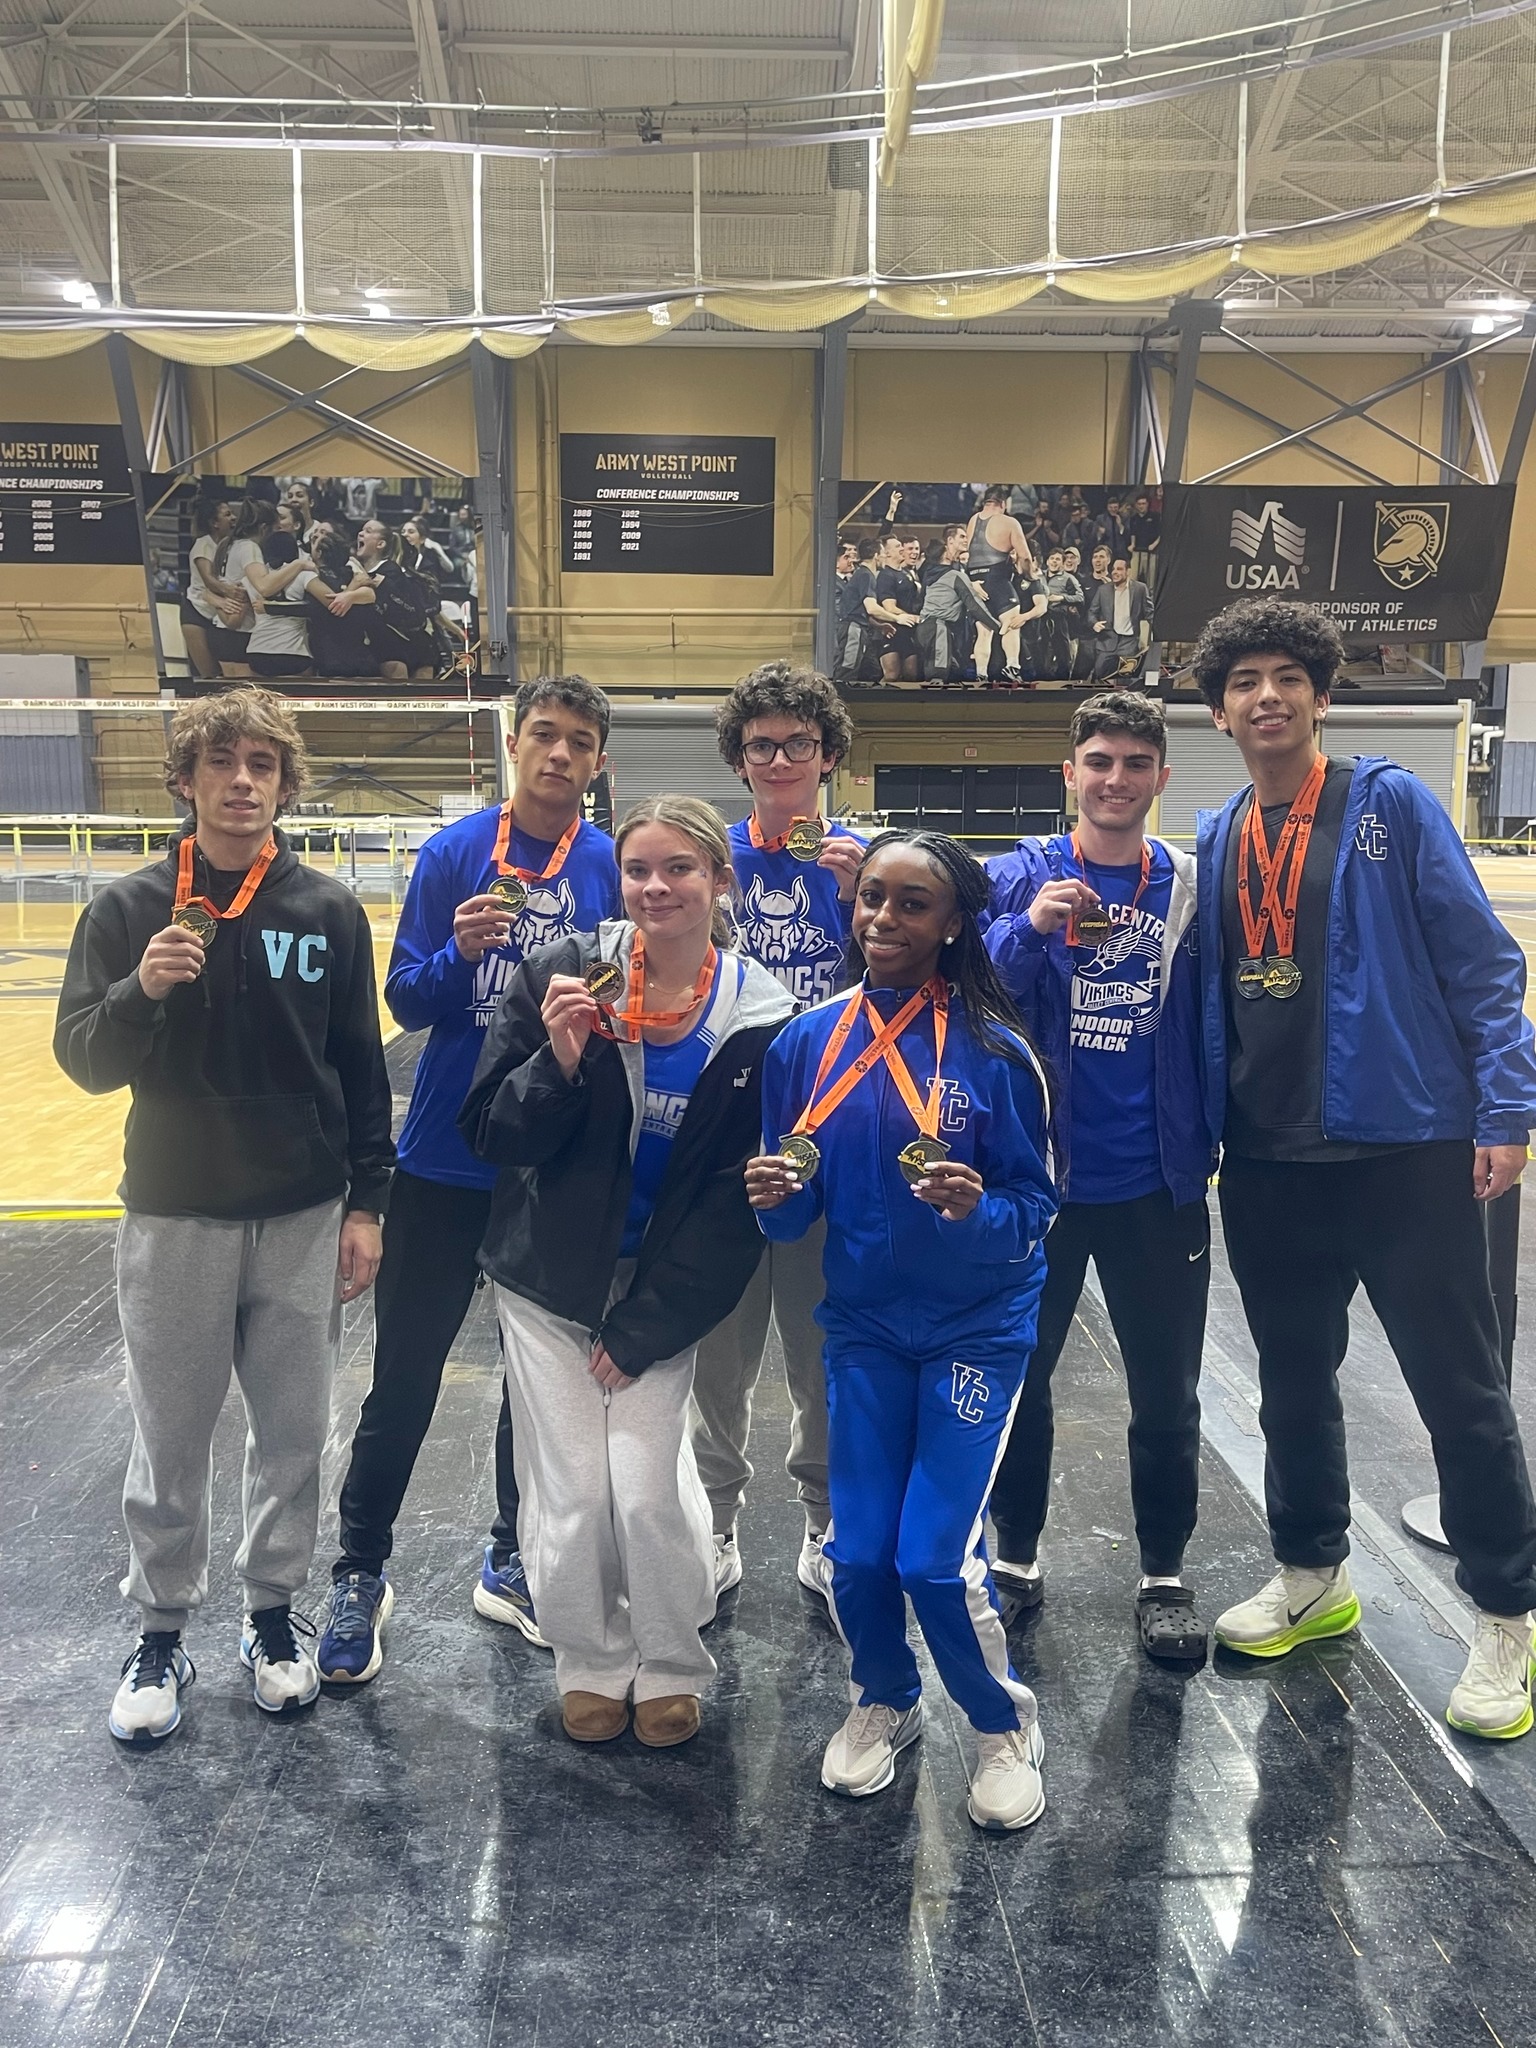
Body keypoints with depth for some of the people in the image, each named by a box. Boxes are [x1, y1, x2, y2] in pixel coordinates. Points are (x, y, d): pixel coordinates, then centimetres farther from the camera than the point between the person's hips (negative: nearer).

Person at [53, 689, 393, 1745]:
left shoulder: (329, 910, -2)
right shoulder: (129, 908, -3)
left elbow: (362, 1066, 3)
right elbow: (84, 1062, -4)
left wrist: (366, 1204, 1)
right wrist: (141, 990, -24)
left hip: (305, 1220, 1)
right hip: (174, 1219, 0)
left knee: (293, 1432, 11)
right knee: (169, 1441, 11)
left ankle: (275, 1609, 32)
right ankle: (162, 1631, 31)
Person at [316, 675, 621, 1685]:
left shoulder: (612, 866, -1)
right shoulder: (455, 851, -3)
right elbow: (407, 999, -4)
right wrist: (460, 953, -23)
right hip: (445, 1159, -1)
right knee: (405, 1376, 7)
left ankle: (512, 1563, 33)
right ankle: (361, 1574, 25)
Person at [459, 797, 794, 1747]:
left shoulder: (759, 1016, -9)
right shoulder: (563, 974, -10)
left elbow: (737, 1198, -5)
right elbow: (493, 1135, -6)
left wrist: (644, 1326, -7)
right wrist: (559, 1063, -26)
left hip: (661, 1293, 0)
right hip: (549, 1282, 1)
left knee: (648, 1491, -8)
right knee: (570, 1498, 1)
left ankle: (671, 1668, 23)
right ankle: (591, 1665, 30)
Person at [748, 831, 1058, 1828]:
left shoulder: (994, 1048, -14)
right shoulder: (809, 1042, -4)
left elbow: (1035, 1204, -10)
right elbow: (793, 1213, 2)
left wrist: (979, 1211, -30)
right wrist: (778, 1196, -20)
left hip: (976, 1327, -3)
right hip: (863, 1324, 3)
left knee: (937, 1557, -6)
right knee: (858, 1552, 5)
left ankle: (1007, 1726, 24)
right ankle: (885, 1701, 37)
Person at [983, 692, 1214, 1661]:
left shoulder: (1193, 886, 2)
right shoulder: (1017, 878, -3)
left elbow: (1213, 1024, 7)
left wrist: (1209, 1137, -1)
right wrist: (1029, 927, -30)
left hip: (1158, 1183, 1)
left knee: (1167, 1389, 11)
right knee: (1021, 1373, 13)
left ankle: (1165, 1572, 29)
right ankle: (1017, 1548, 33)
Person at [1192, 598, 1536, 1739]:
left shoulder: (1391, 806, -3)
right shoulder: (1216, 844, 10)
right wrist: (1200, 1132, 8)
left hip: (1405, 1143, -4)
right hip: (1268, 1160, 5)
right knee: (1294, 1379, 16)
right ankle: (1312, 1577, 34)